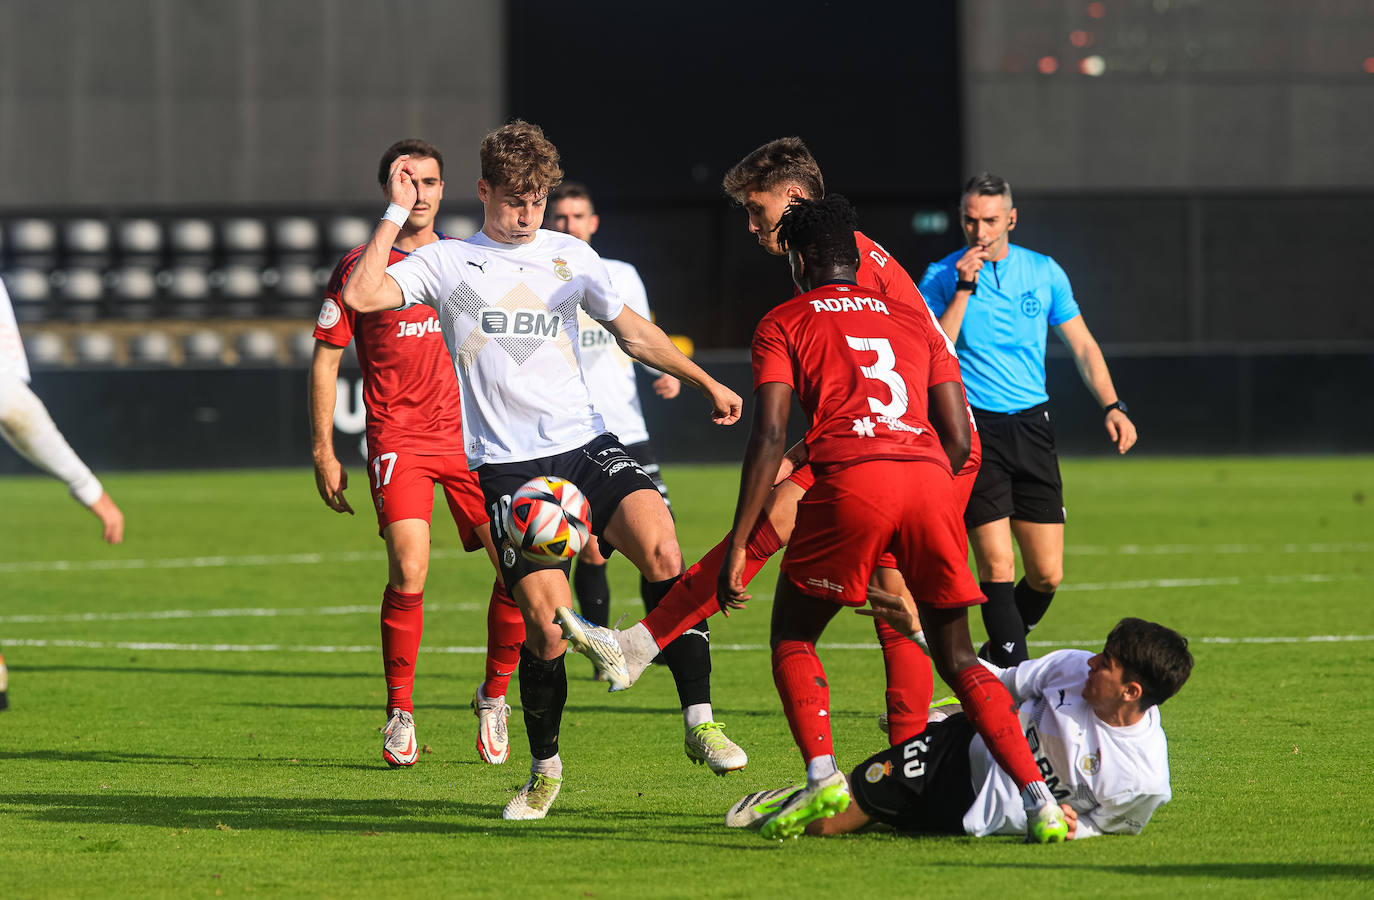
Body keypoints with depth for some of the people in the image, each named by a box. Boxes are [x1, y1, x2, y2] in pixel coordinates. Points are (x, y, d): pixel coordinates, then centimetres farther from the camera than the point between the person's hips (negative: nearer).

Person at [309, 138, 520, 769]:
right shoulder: (360, 267, 2)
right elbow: (325, 360, 5)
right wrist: (324, 452, -1)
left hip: (471, 435, 3)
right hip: (398, 438, -3)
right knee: (409, 573, -18)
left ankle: (494, 694, 15)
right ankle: (400, 713, -2)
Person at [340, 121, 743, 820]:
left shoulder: (571, 257, 15)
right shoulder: (445, 263, 6)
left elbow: (632, 331, 27)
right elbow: (361, 297, -9)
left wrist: (704, 382, 29)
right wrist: (396, 213, -8)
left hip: (585, 445, 2)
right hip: (506, 466, -2)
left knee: (659, 546, -24)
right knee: (545, 617, -11)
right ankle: (545, 768, 10)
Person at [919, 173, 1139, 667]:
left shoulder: (1044, 272, 7)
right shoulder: (942, 277, -2)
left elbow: (1082, 346, 14)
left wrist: (1112, 406, 2)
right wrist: (964, 290, -18)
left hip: (1032, 427, 4)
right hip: (973, 429, -4)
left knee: (1047, 575, 2)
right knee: (997, 567, -13)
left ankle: (1000, 654, 26)